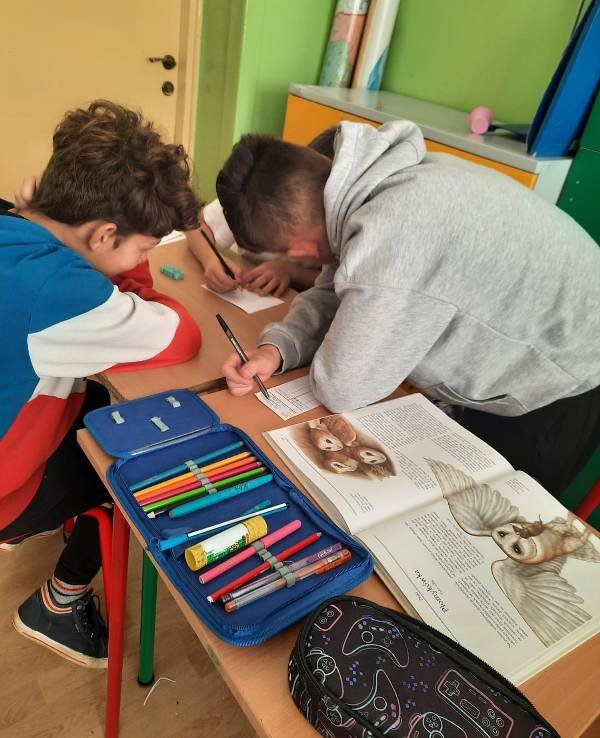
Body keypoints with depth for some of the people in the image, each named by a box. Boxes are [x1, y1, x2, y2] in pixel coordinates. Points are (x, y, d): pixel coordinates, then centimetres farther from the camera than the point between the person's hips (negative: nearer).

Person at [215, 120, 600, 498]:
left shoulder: (389, 238, -41)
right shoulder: (370, 179, -12)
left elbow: (341, 388, -30)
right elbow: (334, 295, -1)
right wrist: (276, 348, -18)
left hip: (562, 387, -7)